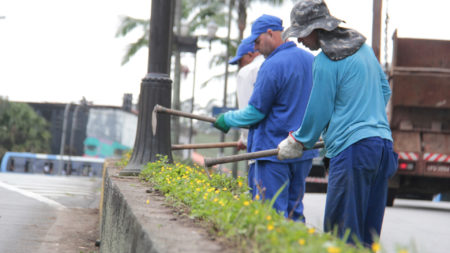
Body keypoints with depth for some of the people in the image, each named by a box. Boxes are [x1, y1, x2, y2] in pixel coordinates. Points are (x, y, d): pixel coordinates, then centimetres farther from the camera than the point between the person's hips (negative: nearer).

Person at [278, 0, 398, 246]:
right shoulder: (364, 47, 16)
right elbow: (385, 90, 25)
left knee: (340, 232, -5)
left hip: (352, 149, -8)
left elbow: (318, 112, -3)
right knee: (368, 231, 9)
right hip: (383, 142, 9)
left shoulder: (325, 62, -8)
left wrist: (297, 142, 12)